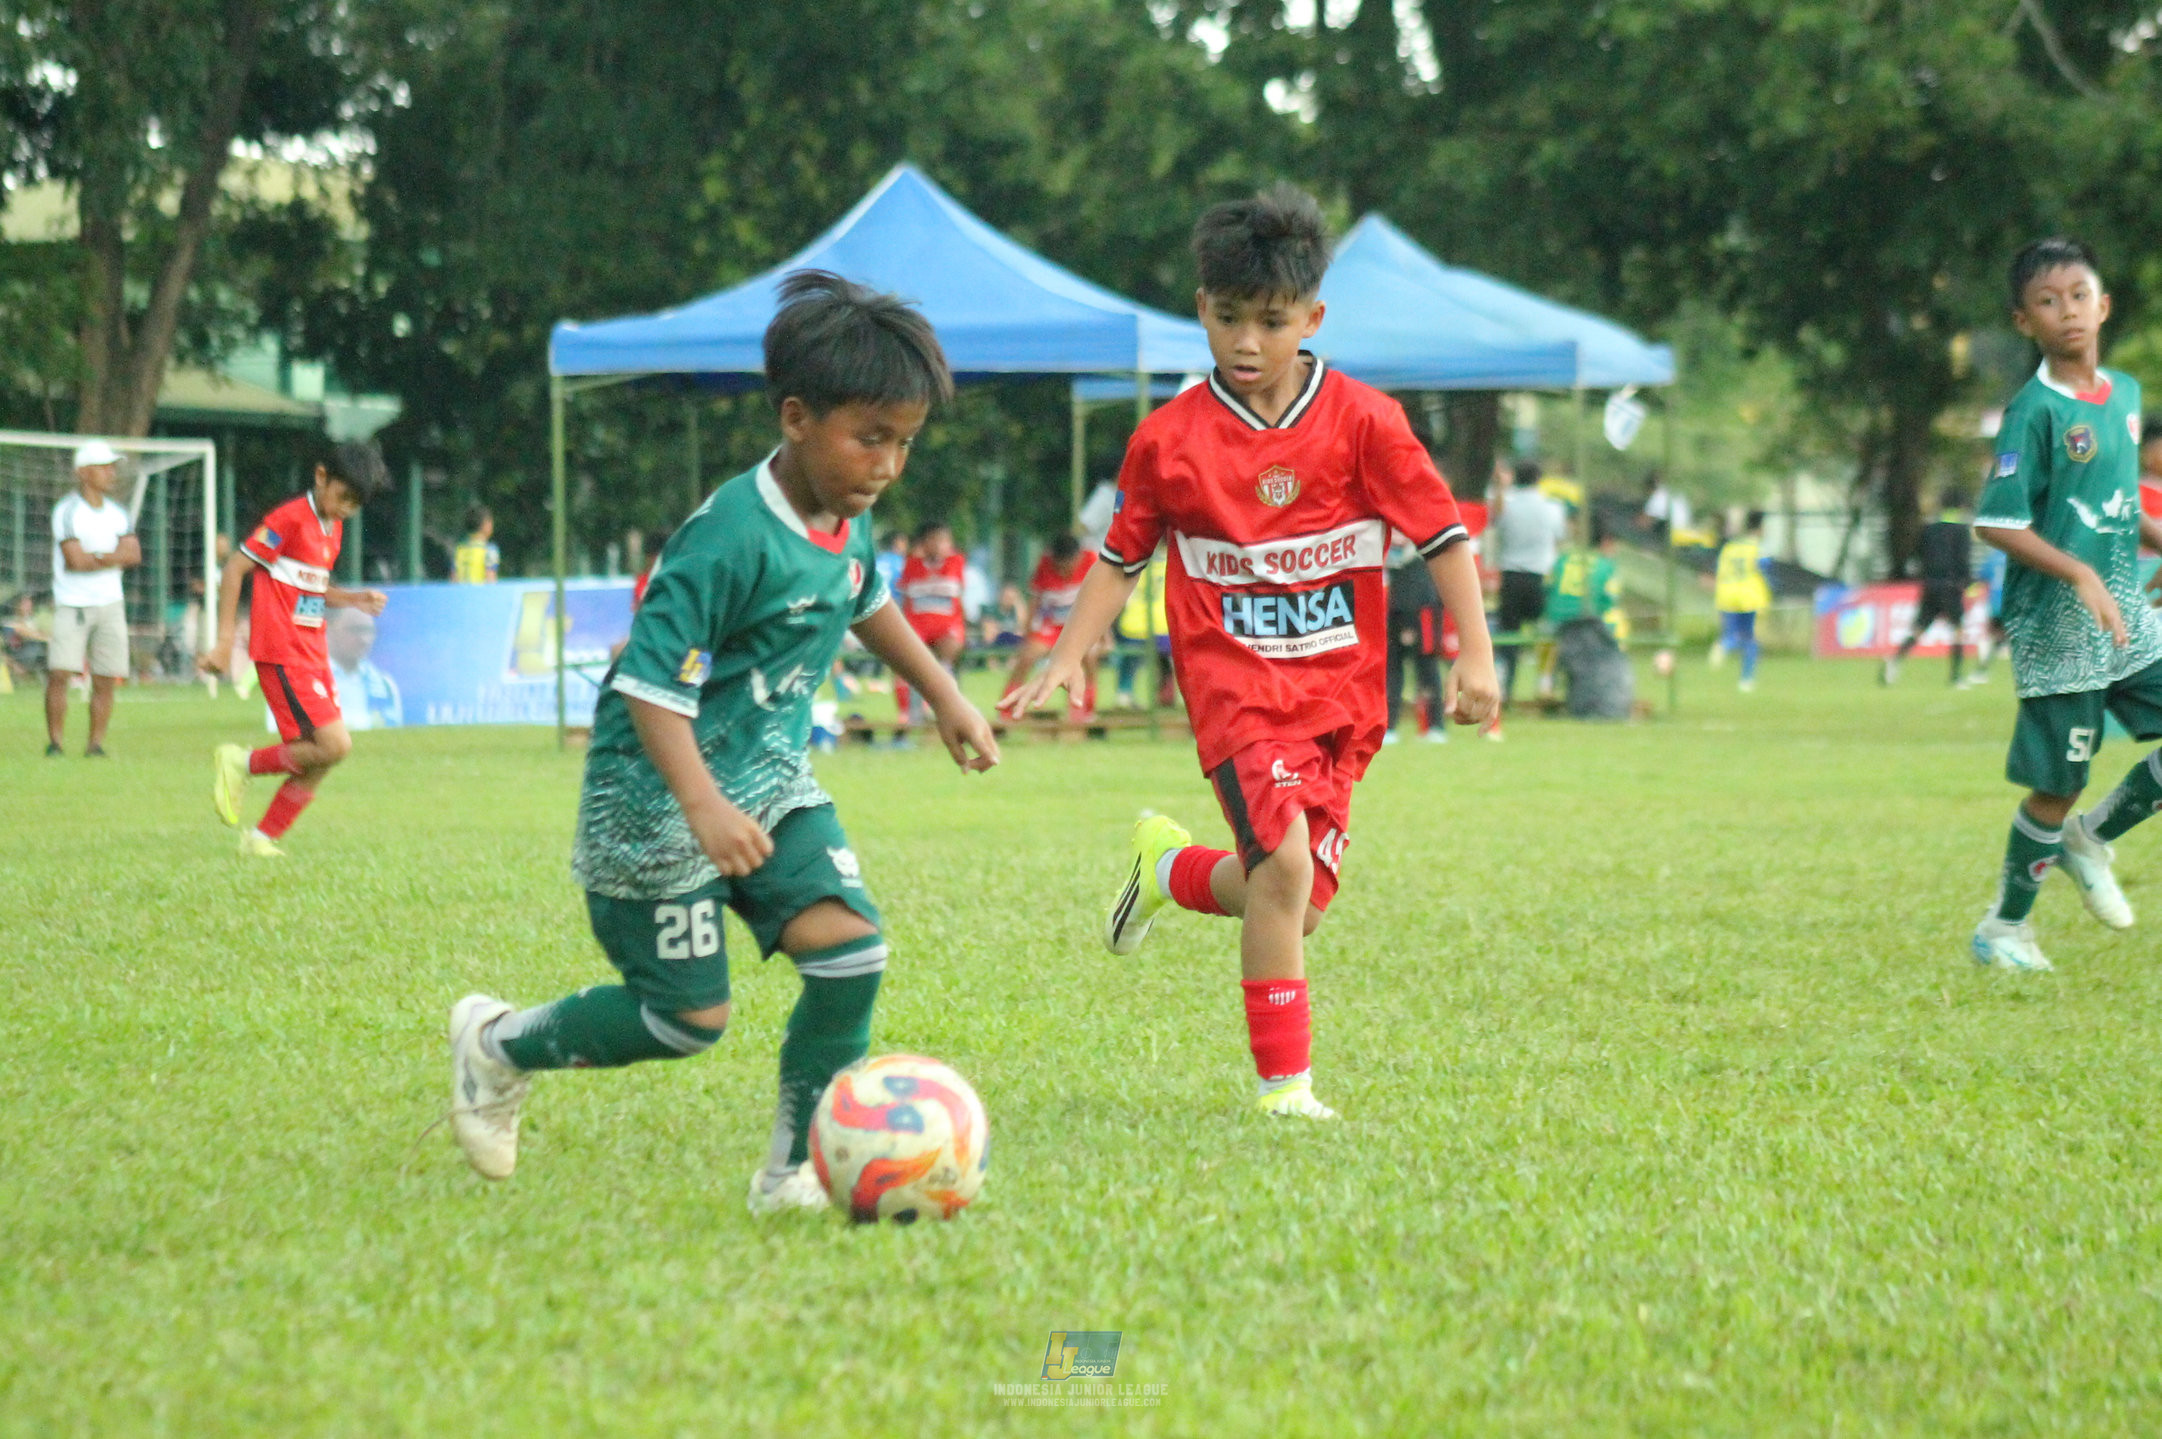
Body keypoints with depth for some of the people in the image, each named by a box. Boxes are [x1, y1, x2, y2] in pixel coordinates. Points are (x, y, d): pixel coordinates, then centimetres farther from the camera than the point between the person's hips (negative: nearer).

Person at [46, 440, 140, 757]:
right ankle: (54, 740, -3)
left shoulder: (117, 512, 10)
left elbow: (133, 555, -2)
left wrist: (97, 557, -16)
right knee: (59, 674, -13)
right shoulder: (67, 511, -7)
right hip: (71, 604, -5)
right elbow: (75, 559, -17)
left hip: (110, 603, 5)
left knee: (105, 681, 0)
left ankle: (96, 743, 8)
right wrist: (116, 557, -7)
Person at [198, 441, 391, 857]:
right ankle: (242, 764, 0)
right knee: (334, 744, -17)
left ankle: (262, 838, 15)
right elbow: (234, 569, -12)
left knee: (318, 761, 4)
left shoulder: (333, 527, 15)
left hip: (312, 653, 9)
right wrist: (224, 641, -15)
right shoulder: (291, 519, -11)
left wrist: (355, 599, 8)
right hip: (282, 653, -9)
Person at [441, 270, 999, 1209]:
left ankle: (798, 1169, 2)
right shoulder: (731, 539, -26)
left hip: (770, 778, 8)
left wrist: (943, 694, 27)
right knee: (689, 1017, -1)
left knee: (851, 951, -11)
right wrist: (704, 806, -39)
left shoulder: (848, 520, 1)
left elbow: (866, 602, 25)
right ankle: (498, 1045, 24)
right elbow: (651, 683, -28)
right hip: (657, 792, -8)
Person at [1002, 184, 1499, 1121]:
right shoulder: (1169, 440, -1)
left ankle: (1170, 868, 33)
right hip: (1236, 684, -2)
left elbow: (1442, 535, 0)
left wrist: (1474, 656, -5)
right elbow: (1122, 558, 11)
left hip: (1341, 689, 2)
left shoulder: (1362, 421, -3)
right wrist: (1068, 657, 2)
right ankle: (1283, 1080, -10)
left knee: (1298, 905, 2)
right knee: (1283, 866, -22)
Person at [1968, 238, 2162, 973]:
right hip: (2056, 626, -7)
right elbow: (1996, 523, -17)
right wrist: (2080, 575, -24)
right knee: (2058, 782, 0)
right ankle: (2005, 926, 18)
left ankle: (2093, 837, 20)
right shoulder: (2034, 410, -14)